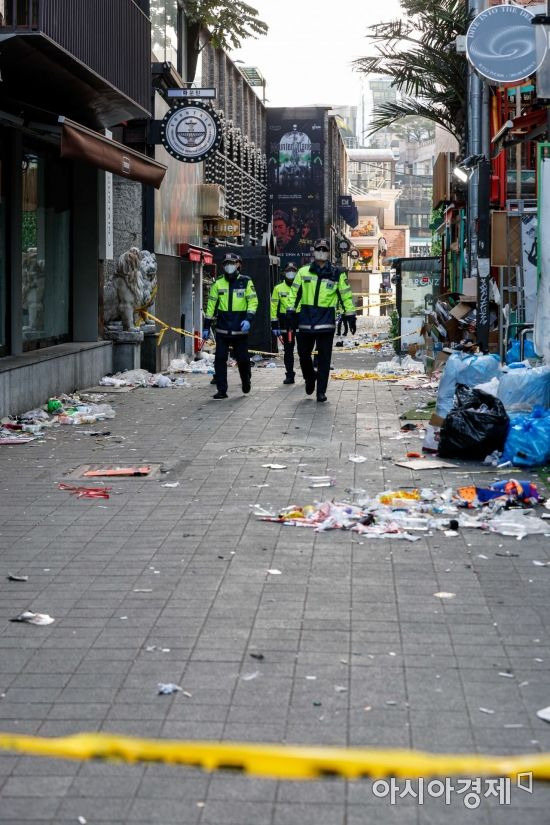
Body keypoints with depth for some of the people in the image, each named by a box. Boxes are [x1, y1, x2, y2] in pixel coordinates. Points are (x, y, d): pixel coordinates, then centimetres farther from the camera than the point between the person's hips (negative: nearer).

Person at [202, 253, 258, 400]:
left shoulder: (246, 282, 1)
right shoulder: (218, 283, 7)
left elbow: (253, 302, -2)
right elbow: (211, 305, 9)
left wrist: (248, 319, -17)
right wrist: (207, 327, 7)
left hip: (240, 329, -2)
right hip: (222, 330, 2)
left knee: (242, 359, 5)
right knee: (220, 360, -3)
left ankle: (246, 381, 33)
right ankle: (221, 390, 3)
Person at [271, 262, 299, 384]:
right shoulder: (278, 288, 7)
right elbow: (274, 306, 5)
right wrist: (274, 324, -1)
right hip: (285, 322, 1)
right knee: (288, 350, 6)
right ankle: (289, 375, 12)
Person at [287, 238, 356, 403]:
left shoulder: (337, 274, 4)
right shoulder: (303, 272, 7)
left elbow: (346, 295, 7)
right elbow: (295, 293, 11)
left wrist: (351, 316, 5)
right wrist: (291, 311, 4)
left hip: (326, 322, -2)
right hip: (306, 320, 2)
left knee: (324, 358, -1)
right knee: (303, 354, 8)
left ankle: (321, 391, 5)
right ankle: (309, 378, 36)